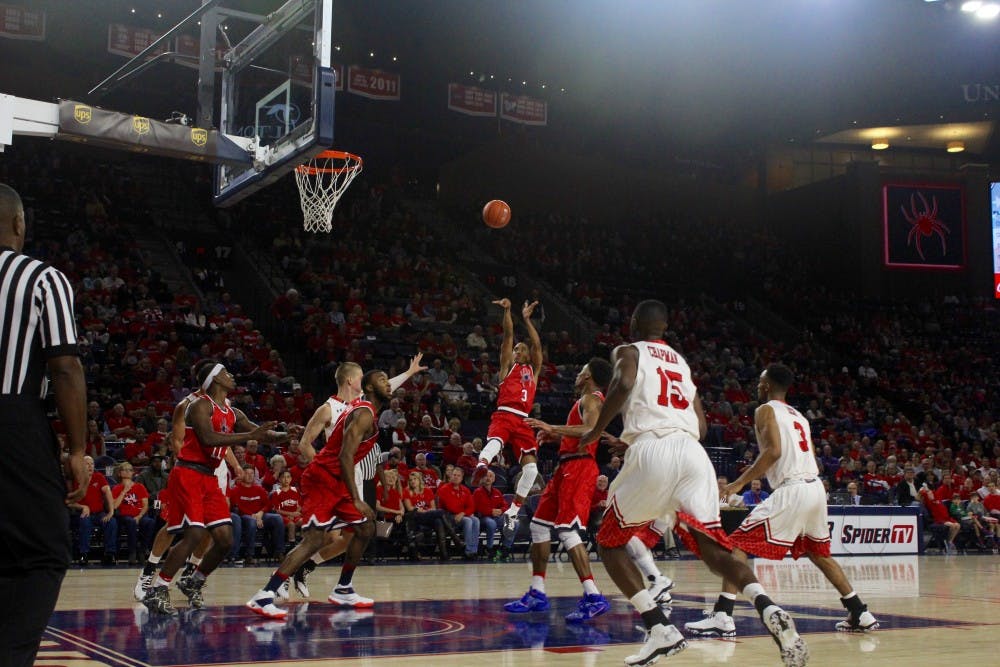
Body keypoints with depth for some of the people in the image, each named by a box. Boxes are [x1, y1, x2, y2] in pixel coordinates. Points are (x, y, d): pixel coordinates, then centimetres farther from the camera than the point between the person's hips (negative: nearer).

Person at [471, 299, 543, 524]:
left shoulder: (533, 370, 26)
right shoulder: (508, 365, 22)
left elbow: (537, 345, 13)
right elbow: (508, 336, 10)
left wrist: (526, 318, 9)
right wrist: (507, 311, 0)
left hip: (523, 420, 3)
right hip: (503, 415, -3)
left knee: (531, 465, -11)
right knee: (494, 441, -36)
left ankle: (513, 510, -2)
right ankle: (481, 465, -67)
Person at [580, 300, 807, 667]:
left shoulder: (628, 351, 14)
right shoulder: (681, 362, 30)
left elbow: (623, 385, -10)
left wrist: (596, 431, 1)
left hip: (652, 450, -5)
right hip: (693, 452, 5)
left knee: (609, 542, 12)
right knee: (712, 547, 1)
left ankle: (661, 630, -4)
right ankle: (769, 610, -27)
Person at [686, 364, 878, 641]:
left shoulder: (766, 410, 0)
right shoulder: (799, 416, 24)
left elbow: (774, 450, -16)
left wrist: (739, 483, -15)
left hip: (791, 491, -8)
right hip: (816, 488, 8)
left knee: (738, 543, -6)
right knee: (819, 553, 28)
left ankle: (722, 617, -18)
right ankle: (861, 614, 28)